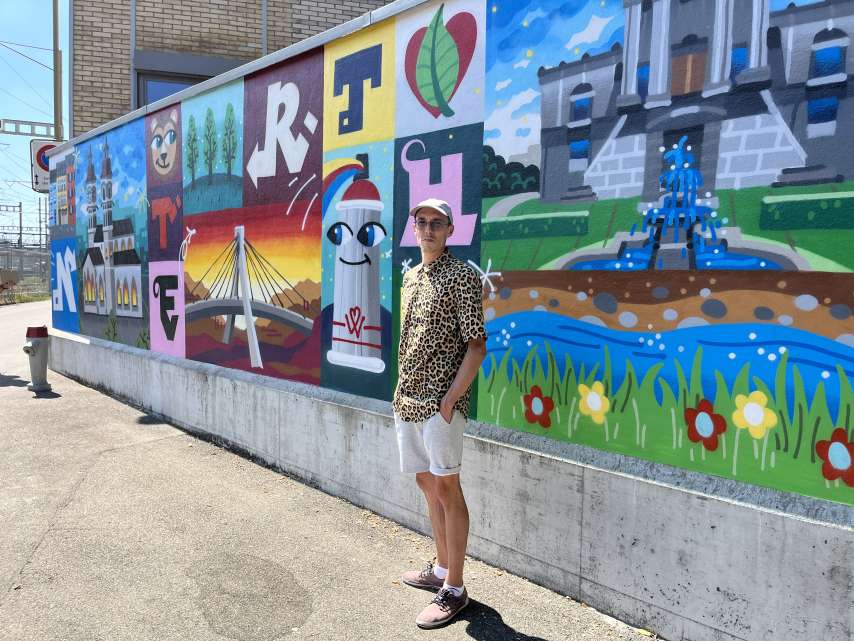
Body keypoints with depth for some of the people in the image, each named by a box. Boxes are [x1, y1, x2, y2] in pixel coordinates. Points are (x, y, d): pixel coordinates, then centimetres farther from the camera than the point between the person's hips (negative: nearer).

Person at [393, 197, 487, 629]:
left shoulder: (462, 277, -7)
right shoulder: (411, 277, 15)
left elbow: (477, 345, -12)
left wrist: (450, 398, -17)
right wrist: (401, 390, 12)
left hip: (439, 401, -8)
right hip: (407, 400, 8)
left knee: (446, 487, -3)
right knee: (426, 482, 15)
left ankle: (454, 589, 7)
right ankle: (441, 569, 30)